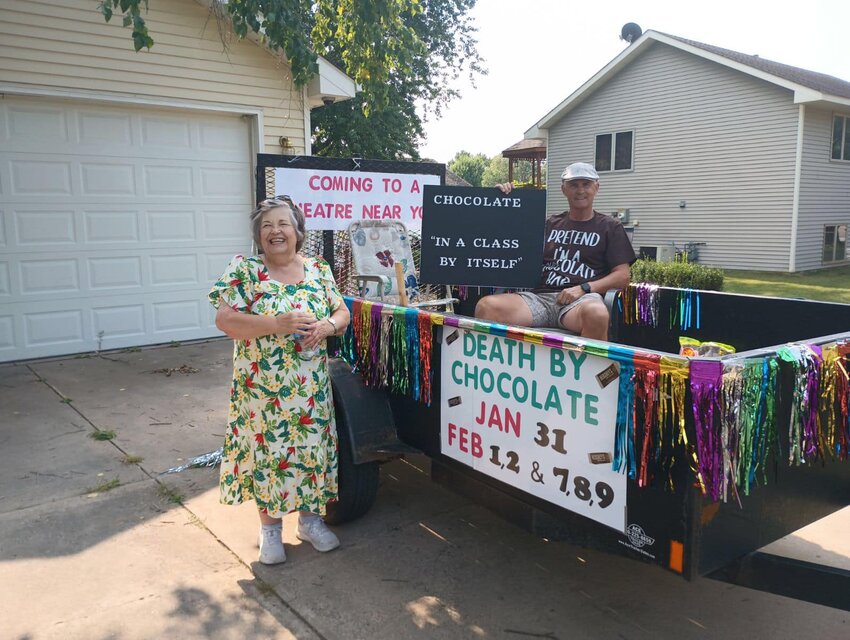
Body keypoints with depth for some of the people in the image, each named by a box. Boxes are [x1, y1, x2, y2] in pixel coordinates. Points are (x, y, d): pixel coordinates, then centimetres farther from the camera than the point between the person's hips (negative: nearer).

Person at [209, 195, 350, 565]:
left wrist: (327, 325, -14)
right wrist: (276, 324, -23)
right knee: (266, 452, 7)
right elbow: (225, 320, -12)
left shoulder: (319, 270, 5)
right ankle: (270, 527, 26)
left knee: (312, 449, 10)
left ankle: (310, 518, 30)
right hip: (262, 389, -2)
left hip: (311, 389, 3)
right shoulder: (243, 270, -5)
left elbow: (342, 312, 9)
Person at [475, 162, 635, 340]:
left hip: (582, 299, -2)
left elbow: (622, 276, 8)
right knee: (486, 306, -27)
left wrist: (584, 288, -9)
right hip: (539, 297, 2)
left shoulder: (610, 227, 17)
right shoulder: (550, 224, 26)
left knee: (596, 313, -41)